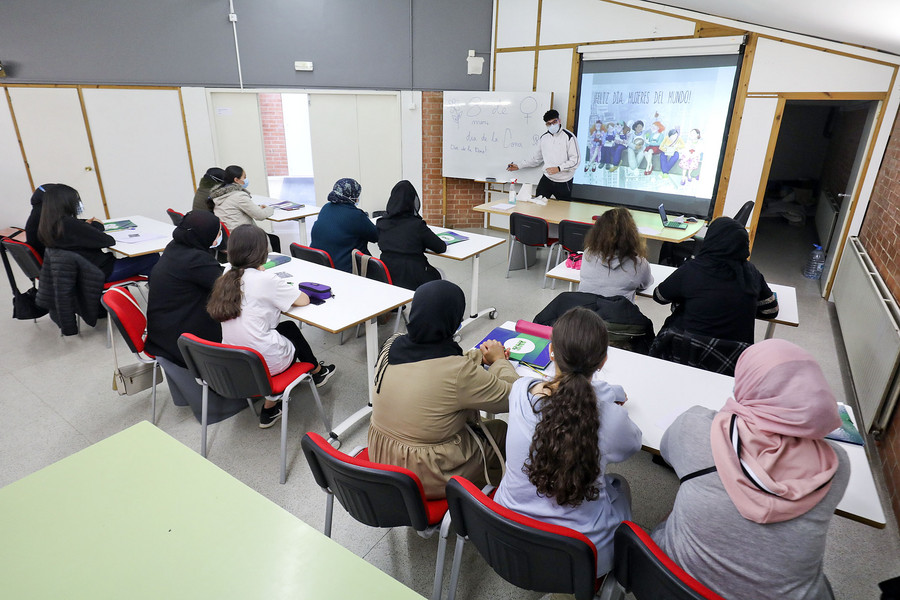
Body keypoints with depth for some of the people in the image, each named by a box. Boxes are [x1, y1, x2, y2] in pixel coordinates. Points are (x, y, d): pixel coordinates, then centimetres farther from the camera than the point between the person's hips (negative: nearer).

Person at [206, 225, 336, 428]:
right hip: (263, 363, -6)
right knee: (292, 332, 22)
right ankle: (317, 371, 48)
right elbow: (304, 300, -6)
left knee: (287, 327, 24)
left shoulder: (226, 279, 4)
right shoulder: (266, 280, -15)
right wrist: (286, 290, 12)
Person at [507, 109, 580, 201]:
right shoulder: (543, 138, 9)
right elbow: (537, 159, 21)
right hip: (546, 179, 4)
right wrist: (519, 166, 20)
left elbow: (575, 160, -11)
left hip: (564, 183, -4)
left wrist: (559, 168, -22)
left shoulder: (568, 137, -7)